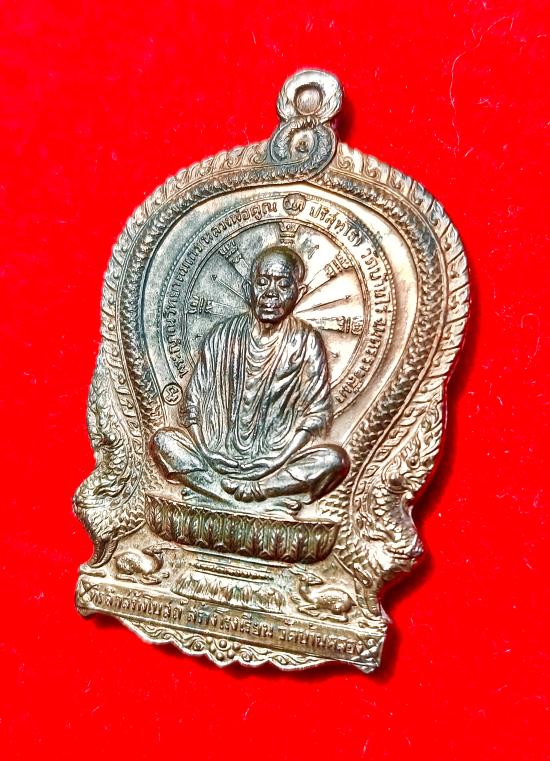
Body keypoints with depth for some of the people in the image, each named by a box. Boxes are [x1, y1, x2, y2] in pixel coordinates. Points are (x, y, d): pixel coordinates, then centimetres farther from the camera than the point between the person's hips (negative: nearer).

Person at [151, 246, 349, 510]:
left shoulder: (306, 342, -3)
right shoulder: (223, 334, 2)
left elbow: (316, 417, -6)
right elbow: (193, 406, 5)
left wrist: (273, 464, -17)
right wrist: (206, 455, -10)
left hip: (278, 458, -1)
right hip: (216, 454, 2)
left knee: (335, 460, -26)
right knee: (163, 440, -20)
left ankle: (211, 488, -23)